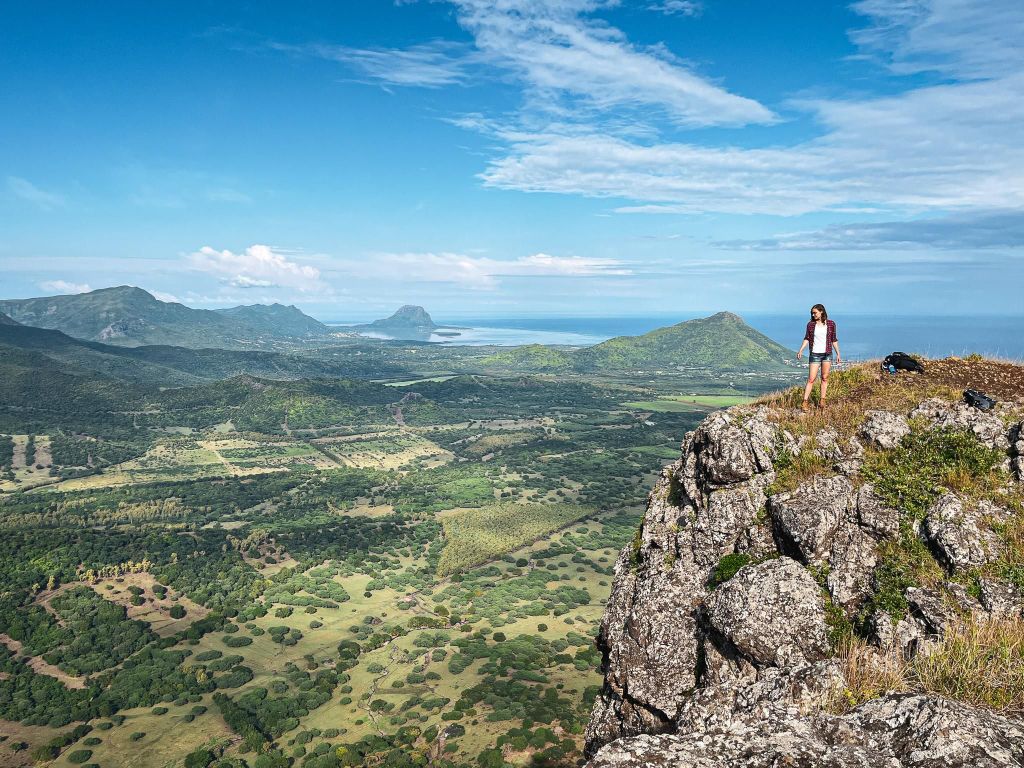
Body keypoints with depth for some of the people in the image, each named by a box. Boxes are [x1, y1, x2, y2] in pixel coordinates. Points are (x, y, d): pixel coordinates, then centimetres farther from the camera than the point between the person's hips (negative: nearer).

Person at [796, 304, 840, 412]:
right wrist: (800, 350, -9)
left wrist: (838, 354, 7)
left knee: (825, 378, 5)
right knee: (811, 379, -6)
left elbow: (834, 340, 7)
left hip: (827, 354, 1)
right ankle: (805, 402, -6)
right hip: (814, 354, -1)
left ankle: (822, 401, 13)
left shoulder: (831, 324, 3)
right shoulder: (810, 324, 1)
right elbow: (807, 338, 4)